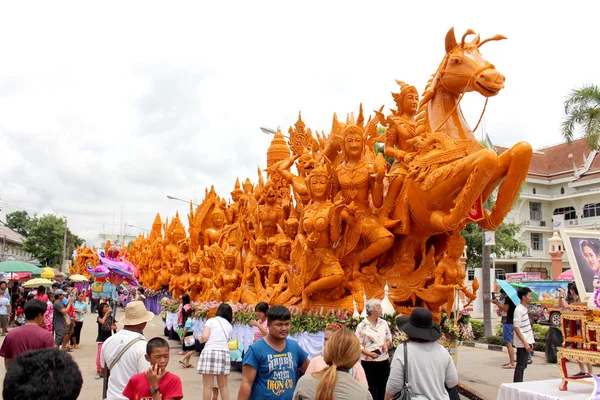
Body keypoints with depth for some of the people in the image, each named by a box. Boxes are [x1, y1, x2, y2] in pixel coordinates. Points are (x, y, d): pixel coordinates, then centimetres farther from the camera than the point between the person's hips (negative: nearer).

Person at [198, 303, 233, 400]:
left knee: (208, 386, 0)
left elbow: (204, 337, -6)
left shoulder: (211, 321, 5)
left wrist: (200, 340, 15)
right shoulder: (229, 326, 18)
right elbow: (226, 340, 17)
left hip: (210, 352, -4)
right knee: (223, 385, 15)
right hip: (224, 353, 4)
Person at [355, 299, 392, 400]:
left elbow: (389, 339, 14)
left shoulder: (384, 323, 6)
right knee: (371, 389, 4)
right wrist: (369, 353, -22)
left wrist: (387, 344, -7)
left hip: (384, 362, 5)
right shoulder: (362, 326, -10)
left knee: (382, 388, 12)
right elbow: (357, 344, -11)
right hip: (368, 363, -5)